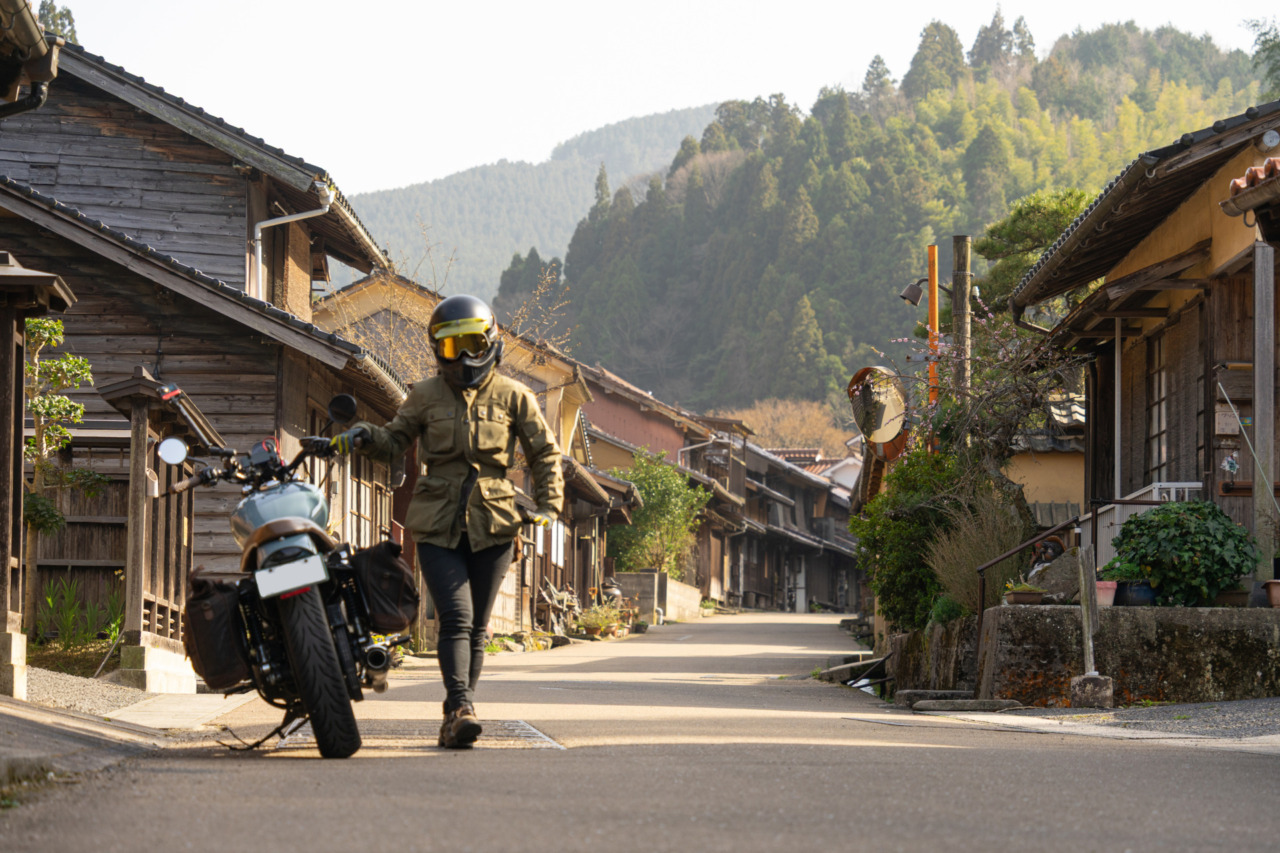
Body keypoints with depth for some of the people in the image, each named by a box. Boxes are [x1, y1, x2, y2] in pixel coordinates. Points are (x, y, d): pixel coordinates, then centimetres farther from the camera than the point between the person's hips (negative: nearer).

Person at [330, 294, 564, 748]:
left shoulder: (513, 397, 5)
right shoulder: (426, 396, 7)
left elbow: (545, 452, 14)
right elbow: (394, 440, 14)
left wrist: (548, 505, 5)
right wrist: (363, 435, -8)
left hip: (491, 524, 1)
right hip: (438, 524, -1)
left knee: (477, 625, 6)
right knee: (456, 616, -15)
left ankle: (456, 714, 16)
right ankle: (461, 709, -23)